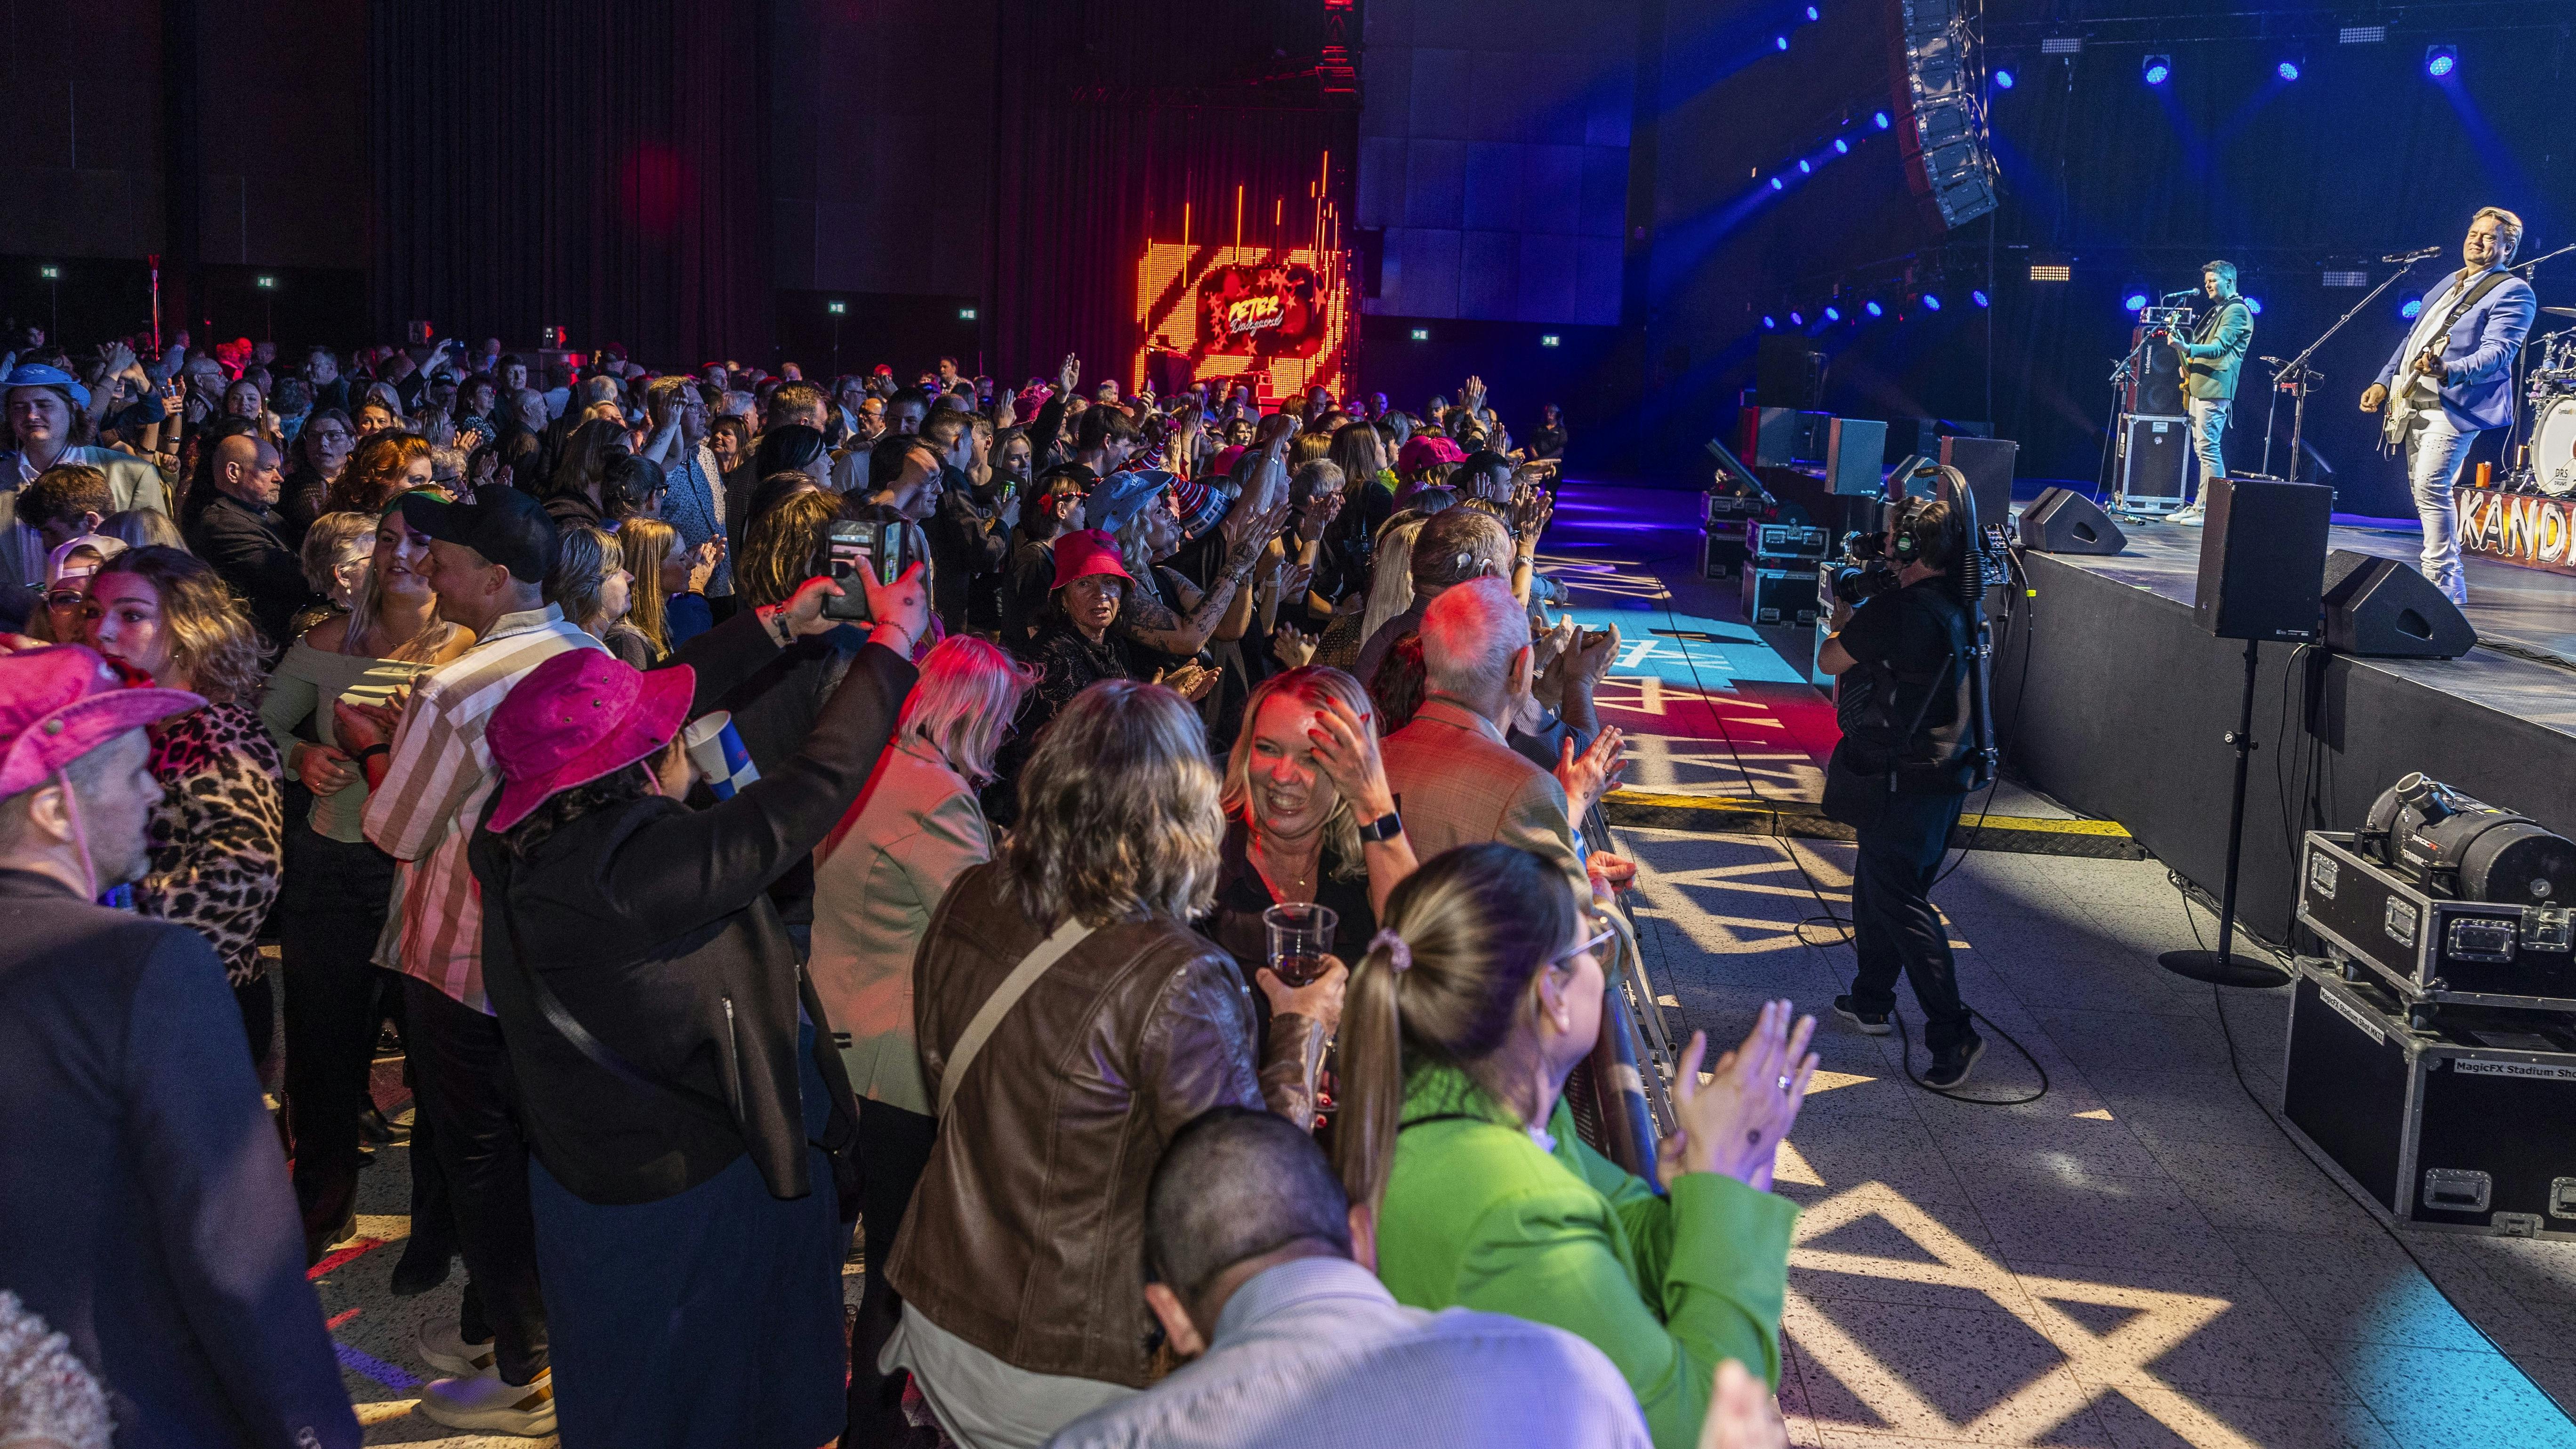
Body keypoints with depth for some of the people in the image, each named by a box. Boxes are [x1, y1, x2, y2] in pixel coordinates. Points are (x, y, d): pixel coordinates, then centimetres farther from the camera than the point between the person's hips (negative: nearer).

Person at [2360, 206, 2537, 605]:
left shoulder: (2514, 293, -6)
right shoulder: (2447, 285, 21)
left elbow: (2497, 352, -19)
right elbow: (2412, 338, 26)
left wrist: (2448, 371, -37)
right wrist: (2384, 382, 14)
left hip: (2454, 406, -9)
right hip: (2416, 403, 9)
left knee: (2431, 488, -19)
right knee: (2421, 489, 10)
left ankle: (2443, 584, -15)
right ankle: (2448, 581, 19)